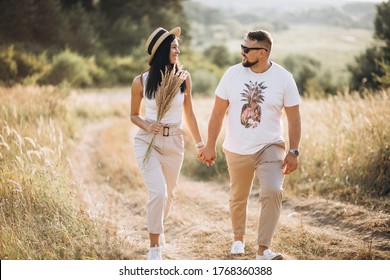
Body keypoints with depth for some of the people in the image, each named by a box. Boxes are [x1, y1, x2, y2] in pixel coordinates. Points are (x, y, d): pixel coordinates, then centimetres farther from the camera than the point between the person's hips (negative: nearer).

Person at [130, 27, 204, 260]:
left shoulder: (184, 78, -1)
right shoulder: (141, 81, -6)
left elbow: (189, 114, 9)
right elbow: (134, 115, 6)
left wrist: (200, 143, 12)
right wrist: (146, 125, -15)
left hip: (174, 142, 3)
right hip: (148, 141, -3)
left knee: (169, 194, 16)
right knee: (158, 192, -18)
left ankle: (158, 230, 46)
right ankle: (155, 247, -3)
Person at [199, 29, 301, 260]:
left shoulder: (284, 78, -8)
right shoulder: (233, 74, -5)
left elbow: (294, 118, -3)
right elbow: (218, 113, 1)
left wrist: (293, 152, -7)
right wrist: (210, 146, 0)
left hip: (270, 147, -2)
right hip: (237, 150, 2)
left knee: (273, 192, -22)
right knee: (238, 198, 15)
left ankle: (263, 249, -17)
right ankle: (239, 239, 40)